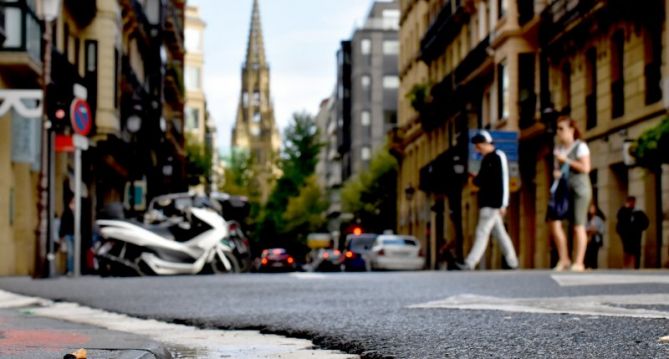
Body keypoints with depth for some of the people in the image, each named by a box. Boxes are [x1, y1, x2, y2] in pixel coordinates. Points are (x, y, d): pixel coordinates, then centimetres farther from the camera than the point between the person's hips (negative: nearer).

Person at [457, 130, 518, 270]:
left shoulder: (498, 157, -10)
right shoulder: (487, 159, 16)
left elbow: (503, 181, -15)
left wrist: (503, 204, -18)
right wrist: (476, 180, 0)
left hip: (493, 203, -9)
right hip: (487, 203, 9)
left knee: (482, 232, -11)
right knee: (499, 233, 12)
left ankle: (470, 264, -14)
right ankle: (512, 263, 19)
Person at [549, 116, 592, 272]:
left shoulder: (580, 146, -5)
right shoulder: (558, 148, 15)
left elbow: (585, 168, -13)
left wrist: (566, 160, -12)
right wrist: (556, 172, -1)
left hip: (579, 188, -6)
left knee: (578, 225, -5)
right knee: (554, 221, -6)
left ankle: (579, 262, -1)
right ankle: (563, 259, 3)